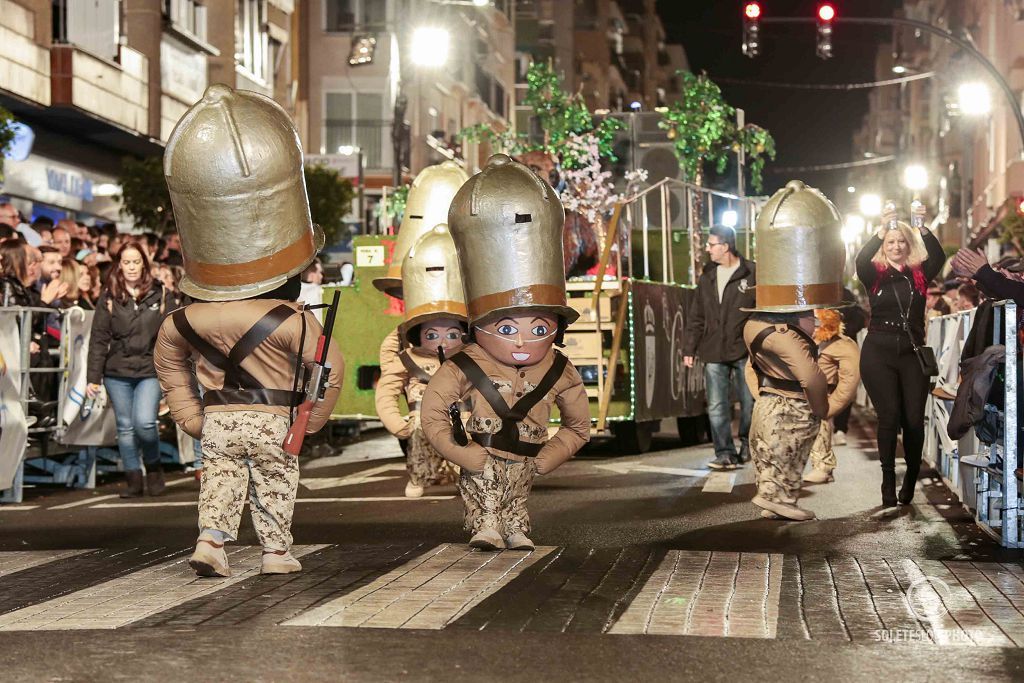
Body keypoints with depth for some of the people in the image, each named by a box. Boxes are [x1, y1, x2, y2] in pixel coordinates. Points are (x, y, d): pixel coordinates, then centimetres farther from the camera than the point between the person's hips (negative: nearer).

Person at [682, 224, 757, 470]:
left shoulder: (753, 274, -4)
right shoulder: (707, 277, 12)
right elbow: (697, 316, 15)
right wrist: (689, 348, 10)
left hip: (745, 351, -4)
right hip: (714, 353, 4)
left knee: (749, 403, 6)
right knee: (717, 407, -2)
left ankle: (747, 445, 26)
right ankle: (725, 453, 1)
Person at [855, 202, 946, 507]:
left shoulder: (919, 274, 6)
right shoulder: (875, 274, 4)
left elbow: (939, 257, -13)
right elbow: (861, 260, -17)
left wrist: (923, 228, -26)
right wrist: (881, 230, -28)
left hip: (912, 354, 1)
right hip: (878, 354, -1)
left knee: (914, 419, -2)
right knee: (889, 417, -6)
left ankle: (911, 479, 12)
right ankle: (888, 482, 0)